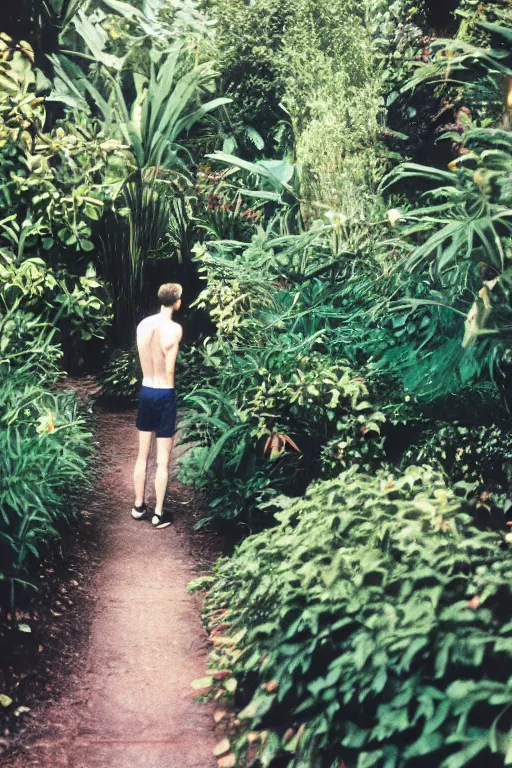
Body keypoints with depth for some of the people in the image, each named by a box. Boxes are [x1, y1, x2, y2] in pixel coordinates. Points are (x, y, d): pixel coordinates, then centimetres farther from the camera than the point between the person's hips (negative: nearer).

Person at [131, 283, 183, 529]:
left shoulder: (143, 324, 2)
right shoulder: (174, 328, -15)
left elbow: (145, 360, 7)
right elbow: (169, 369, -14)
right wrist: (168, 393, 0)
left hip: (145, 391, 6)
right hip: (164, 394, -6)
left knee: (142, 455, 16)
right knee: (163, 460, 4)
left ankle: (139, 506, 26)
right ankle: (159, 514, 11)